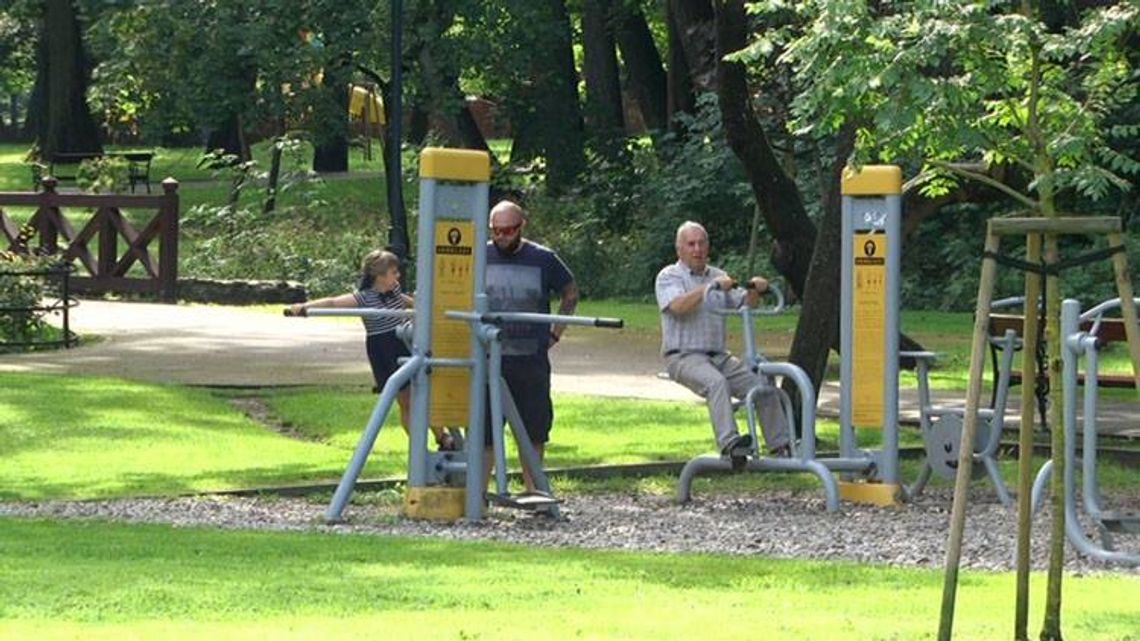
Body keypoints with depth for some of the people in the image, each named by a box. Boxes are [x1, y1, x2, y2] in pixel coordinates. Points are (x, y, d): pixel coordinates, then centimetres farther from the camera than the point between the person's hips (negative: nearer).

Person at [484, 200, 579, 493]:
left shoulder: (543, 259, 2)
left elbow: (570, 295, 16)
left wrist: (555, 333, 8)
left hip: (532, 359, 1)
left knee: (533, 428, 7)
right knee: (484, 428, -2)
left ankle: (532, 489, 17)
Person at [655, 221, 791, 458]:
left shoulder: (717, 276, 20)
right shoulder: (669, 276, 3)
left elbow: (743, 303, 11)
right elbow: (678, 306, -18)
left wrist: (755, 290, -10)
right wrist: (710, 287, -24)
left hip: (718, 356, 6)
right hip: (684, 356, -6)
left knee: (763, 385, -12)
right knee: (716, 382, -35)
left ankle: (780, 445, -9)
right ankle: (729, 442, -48)